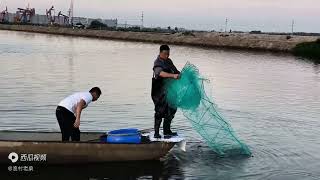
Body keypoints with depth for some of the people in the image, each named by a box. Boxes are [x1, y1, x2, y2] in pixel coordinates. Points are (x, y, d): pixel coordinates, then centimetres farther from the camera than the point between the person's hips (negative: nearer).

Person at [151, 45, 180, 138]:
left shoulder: (168, 61, 13)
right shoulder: (158, 63, -15)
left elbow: (175, 70, 26)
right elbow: (160, 73, -36)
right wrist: (173, 75, -48)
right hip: (159, 91, -9)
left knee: (171, 109, 12)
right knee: (160, 111, -9)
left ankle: (167, 130, 24)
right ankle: (156, 133, -4)